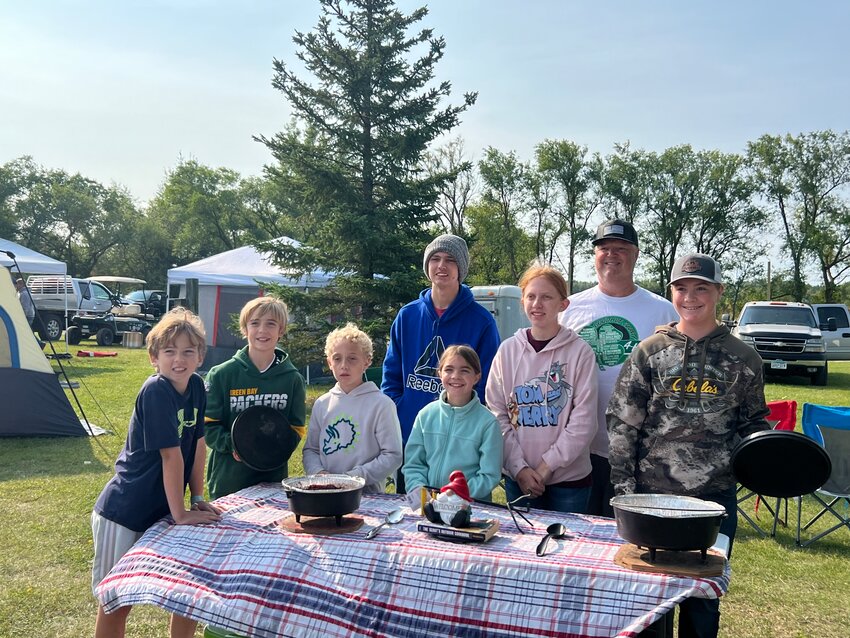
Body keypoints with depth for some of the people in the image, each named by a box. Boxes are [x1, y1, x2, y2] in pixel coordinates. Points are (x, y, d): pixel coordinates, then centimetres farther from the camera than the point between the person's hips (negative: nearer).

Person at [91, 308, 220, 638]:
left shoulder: (197, 387, -2)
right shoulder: (155, 391, -23)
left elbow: (198, 445, 4)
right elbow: (171, 456, -22)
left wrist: (198, 499, 5)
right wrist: (180, 513, -19)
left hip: (159, 510, 7)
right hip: (123, 514, -7)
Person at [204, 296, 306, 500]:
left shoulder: (292, 379, 3)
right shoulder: (222, 374, -1)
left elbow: (296, 429, 6)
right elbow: (208, 424, 0)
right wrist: (231, 444, -18)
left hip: (274, 479, 1)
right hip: (228, 480, -1)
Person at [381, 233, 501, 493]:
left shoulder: (481, 321, -4)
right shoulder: (407, 315, 7)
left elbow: (487, 385, -4)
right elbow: (391, 376, 10)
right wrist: (394, 420, -3)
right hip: (408, 438, 4)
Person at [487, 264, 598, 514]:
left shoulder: (580, 351, -5)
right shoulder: (508, 350, 2)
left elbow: (584, 420, -8)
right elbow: (497, 413, 1)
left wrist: (547, 465, -11)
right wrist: (519, 467, -7)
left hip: (569, 477, -2)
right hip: (518, 478, 2)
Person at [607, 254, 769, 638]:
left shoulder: (742, 359, 2)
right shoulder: (649, 352, 0)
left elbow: (753, 422, 12)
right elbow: (622, 423, 0)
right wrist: (623, 488, -5)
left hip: (715, 496, 1)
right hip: (652, 493, 0)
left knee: (703, 597, 11)